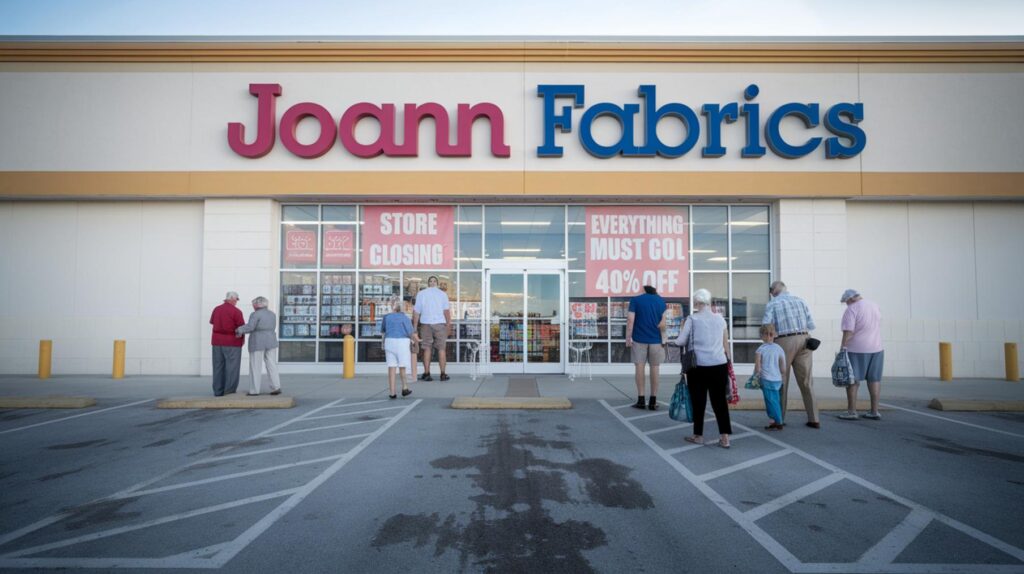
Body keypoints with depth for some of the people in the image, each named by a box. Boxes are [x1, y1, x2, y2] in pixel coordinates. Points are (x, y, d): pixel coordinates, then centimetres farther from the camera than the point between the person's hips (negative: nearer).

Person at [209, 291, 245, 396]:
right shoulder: (236, 311, -14)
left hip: (217, 341, 6)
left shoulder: (216, 309, 4)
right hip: (232, 342, -6)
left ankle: (218, 391, 9)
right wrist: (242, 339, 9)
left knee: (218, 367, 10)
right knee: (232, 368, -1)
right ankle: (230, 392, -1)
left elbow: (212, 322, 23)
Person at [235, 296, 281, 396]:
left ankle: (255, 390, 6)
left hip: (257, 343, -5)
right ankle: (276, 387, -1)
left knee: (255, 367, 3)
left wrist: (239, 330, -2)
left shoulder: (256, 314, -10)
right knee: (271, 365, 6)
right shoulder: (272, 314, 8)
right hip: (270, 342, 5)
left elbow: (249, 327, -18)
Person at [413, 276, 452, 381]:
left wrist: (415, 327, 6)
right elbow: (446, 311, -4)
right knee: (442, 349, 4)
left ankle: (427, 374, 7)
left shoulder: (421, 294, 6)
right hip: (440, 323, -1)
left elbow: (416, 311, 3)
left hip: (426, 324, 1)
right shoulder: (442, 294, 3)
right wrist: (449, 324, 1)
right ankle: (443, 374, 3)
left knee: (427, 349, 7)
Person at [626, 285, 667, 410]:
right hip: (656, 339, 2)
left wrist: (628, 338, -6)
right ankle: (653, 401, 8)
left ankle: (641, 399, 2)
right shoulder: (660, 300, 7)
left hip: (639, 338, -1)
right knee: (654, 368, 7)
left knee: (639, 366, 4)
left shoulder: (635, 300, 1)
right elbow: (662, 322, 2)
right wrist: (663, 339, 12)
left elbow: (630, 320, -8)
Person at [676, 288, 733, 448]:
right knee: (720, 400, 8)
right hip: (719, 365, 4)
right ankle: (725, 437, 6)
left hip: (699, 366, -3)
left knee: (698, 401, 7)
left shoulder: (692, 319, -5)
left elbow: (681, 342, -2)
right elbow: (726, 343, 15)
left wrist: (681, 332, 19)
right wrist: (727, 360, 26)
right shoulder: (720, 319, 9)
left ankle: (698, 436, 17)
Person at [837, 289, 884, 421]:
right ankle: (874, 411, 10)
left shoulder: (852, 309, -13)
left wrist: (842, 349, -14)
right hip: (876, 348, 7)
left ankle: (851, 411, 1)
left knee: (853, 380, 0)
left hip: (857, 350, -7)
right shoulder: (875, 307, 11)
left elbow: (848, 332, -18)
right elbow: (876, 328, 20)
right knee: (874, 379, 9)